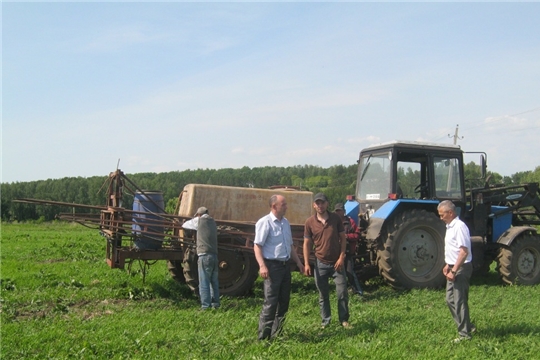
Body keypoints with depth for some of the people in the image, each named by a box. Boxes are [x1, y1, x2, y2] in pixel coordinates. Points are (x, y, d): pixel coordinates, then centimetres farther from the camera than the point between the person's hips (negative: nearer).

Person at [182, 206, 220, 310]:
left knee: (204, 282, -5)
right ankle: (215, 303, 19)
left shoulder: (199, 221, 2)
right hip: (214, 255, 6)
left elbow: (185, 225, 14)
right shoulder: (213, 223, 19)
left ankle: (206, 305, -7)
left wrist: (183, 225, 37)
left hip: (205, 255, -6)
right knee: (214, 281, 15)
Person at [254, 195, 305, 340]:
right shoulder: (265, 222, -11)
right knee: (270, 302, -8)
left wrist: (298, 262, 20)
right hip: (272, 266, -8)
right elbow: (257, 246, -17)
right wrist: (262, 266, -27)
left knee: (284, 301, 12)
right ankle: (263, 336, 0)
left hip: (285, 265, 8)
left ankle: (276, 333, 24)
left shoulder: (285, 222, 14)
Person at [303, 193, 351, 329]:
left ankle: (344, 320, 17)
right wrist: (306, 263, -5)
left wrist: (341, 257, -8)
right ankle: (325, 321, 22)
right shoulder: (310, 222, -4)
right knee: (323, 295, 10)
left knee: (342, 293, 2)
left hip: (336, 262, 0)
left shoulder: (335, 218, -4)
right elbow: (307, 243, 0)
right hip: (320, 264, 0)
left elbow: (343, 238, 0)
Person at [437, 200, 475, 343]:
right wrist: (448, 265, 16)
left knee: (460, 301, -4)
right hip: (454, 268, 10)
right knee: (450, 299, 15)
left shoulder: (459, 226, -19)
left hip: (461, 268, -10)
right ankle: (467, 326, 26)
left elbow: (464, 251, -24)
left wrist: (454, 271, -24)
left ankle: (465, 333, 6)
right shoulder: (450, 226, 12)